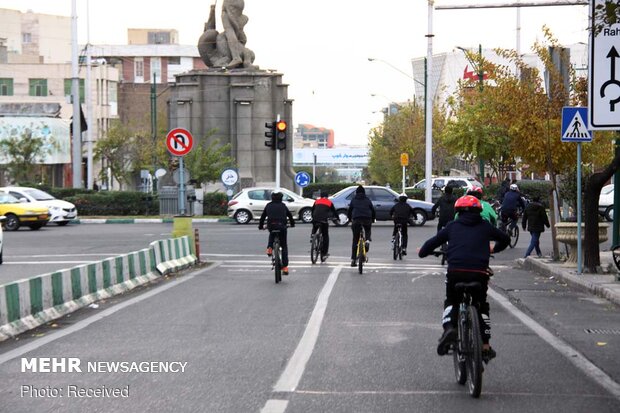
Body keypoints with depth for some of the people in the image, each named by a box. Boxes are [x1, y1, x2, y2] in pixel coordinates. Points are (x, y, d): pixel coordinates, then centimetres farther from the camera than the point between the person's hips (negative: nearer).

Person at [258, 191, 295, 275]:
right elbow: (289, 215, 26)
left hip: (271, 226, 1)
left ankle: (270, 248, 13)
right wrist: (292, 224, 42)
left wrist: (260, 226, 33)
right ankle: (285, 266, 1)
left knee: (272, 235, 39)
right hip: (282, 226, -1)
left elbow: (263, 216, 20)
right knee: (284, 246, 9)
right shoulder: (283, 205, 17)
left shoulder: (268, 206, 17)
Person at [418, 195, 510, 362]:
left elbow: (433, 242, 13)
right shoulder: (485, 227, 17)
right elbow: (505, 239, 31)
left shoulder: (453, 226, 13)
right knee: (482, 306, 24)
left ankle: (449, 327, -5)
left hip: (455, 272, -1)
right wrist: (493, 249, 51)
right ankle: (485, 346, 19)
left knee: (451, 302, 24)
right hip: (479, 273, 1)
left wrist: (422, 252, 34)